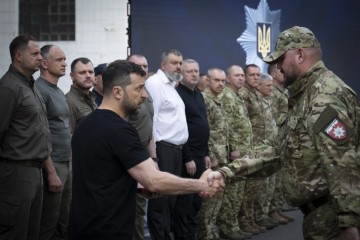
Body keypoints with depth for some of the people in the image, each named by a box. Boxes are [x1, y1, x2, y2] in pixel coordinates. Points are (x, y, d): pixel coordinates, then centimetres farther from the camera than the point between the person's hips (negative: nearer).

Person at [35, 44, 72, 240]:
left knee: (64, 223, 13)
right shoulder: (40, 90, -13)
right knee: (48, 223, -2)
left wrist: (68, 162, 18)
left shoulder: (58, 91, 16)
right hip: (52, 164, -9)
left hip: (66, 164, 9)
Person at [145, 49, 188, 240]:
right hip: (163, 149, -9)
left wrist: (178, 148, 14)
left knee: (170, 199, 12)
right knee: (160, 199, -4)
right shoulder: (155, 83, -9)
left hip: (175, 149, 9)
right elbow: (150, 118, -16)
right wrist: (152, 151, -19)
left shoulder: (172, 85, 19)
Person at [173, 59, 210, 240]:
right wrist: (187, 158, -19)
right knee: (184, 202, -3)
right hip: (187, 156, -9)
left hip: (199, 155, 9)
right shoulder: (177, 95, -13)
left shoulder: (198, 95, 15)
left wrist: (205, 153, 16)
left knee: (196, 201, 13)